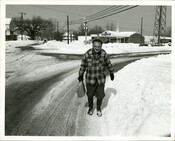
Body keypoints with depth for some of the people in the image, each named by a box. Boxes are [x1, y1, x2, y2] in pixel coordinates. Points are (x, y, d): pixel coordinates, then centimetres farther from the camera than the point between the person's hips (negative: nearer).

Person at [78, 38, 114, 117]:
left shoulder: (103, 54, -13)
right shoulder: (88, 54, -18)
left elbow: (108, 63, 4)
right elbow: (83, 65, -4)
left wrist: (111, 73, 12)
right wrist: (80, 75, 0)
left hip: (101, 78, 1)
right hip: (90, 78, -1)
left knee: (100, 95, 9)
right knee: (90, 94, 15)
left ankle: (98, 109, 35)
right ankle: (90, 108, 41)